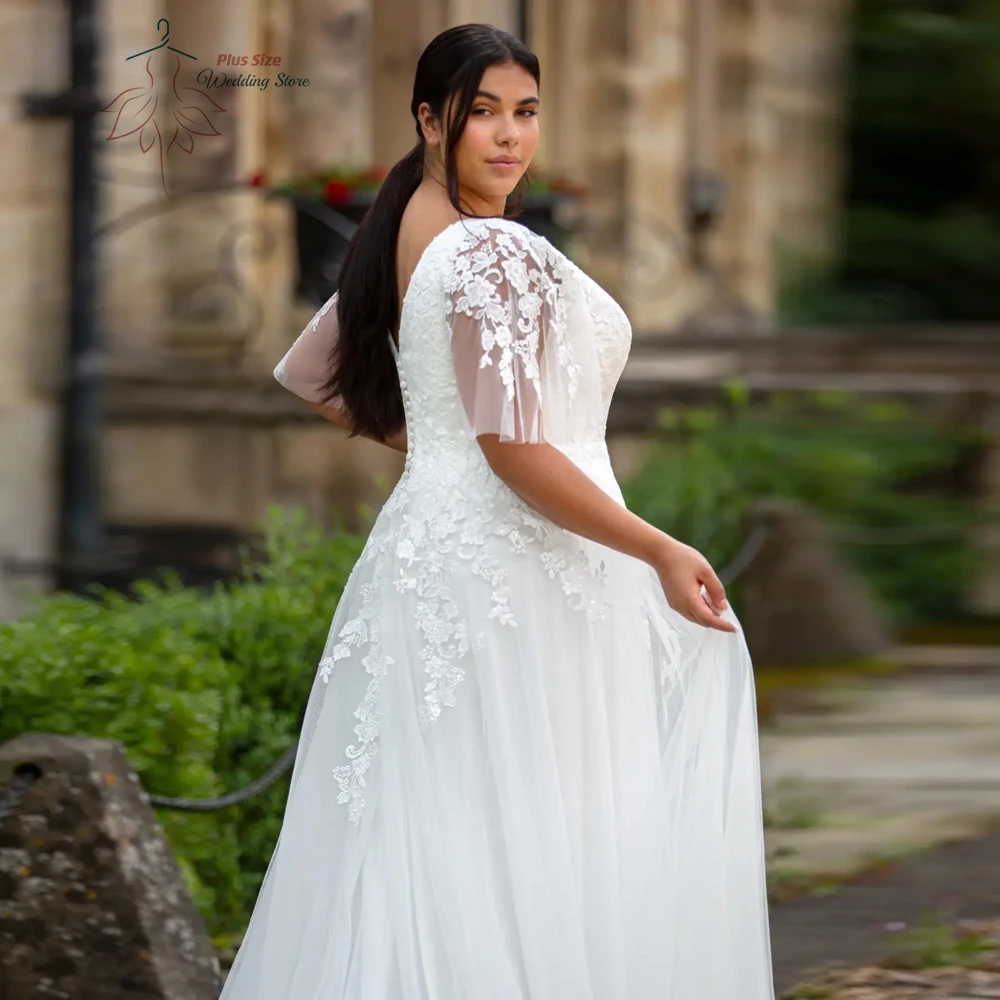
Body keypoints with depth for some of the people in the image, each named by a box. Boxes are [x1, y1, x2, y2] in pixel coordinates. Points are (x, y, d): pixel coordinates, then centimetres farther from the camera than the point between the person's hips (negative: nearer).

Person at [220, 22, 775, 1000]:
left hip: (427, 541, 9)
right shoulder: (500, 255, -17)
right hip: (512, 564, -9)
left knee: (418, 848, 11)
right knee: (520, 841, -6)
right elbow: (516, 451, -22)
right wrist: (660, 552, -19)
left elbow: (310, 378, 23)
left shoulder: (398, 238, 10)